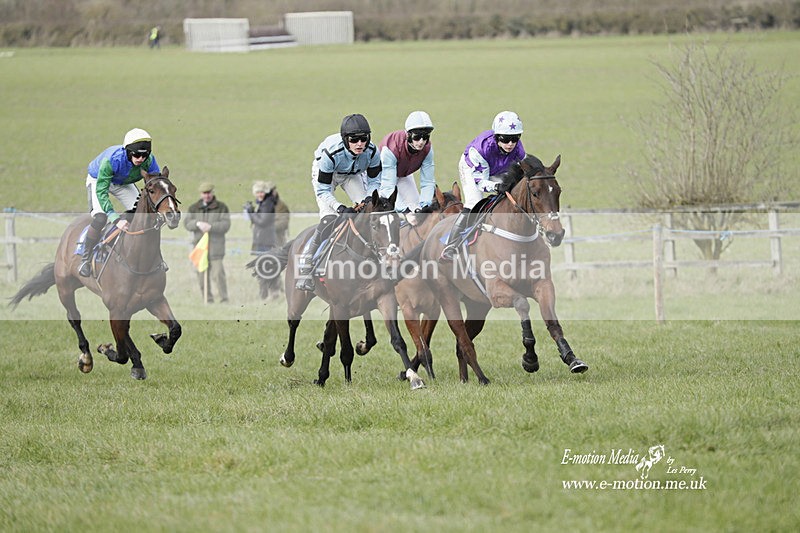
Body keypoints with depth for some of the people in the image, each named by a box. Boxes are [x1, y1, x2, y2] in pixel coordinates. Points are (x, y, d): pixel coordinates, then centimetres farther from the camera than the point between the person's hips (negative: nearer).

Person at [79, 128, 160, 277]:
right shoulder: (112, 160, -43)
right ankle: (86, 260, -8)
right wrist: (116, 218, -50)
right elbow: (101, 192, -41)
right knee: (100, 218, -25)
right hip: (98, 180, -5)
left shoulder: (149, 161, -30)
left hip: (123, 183, 5)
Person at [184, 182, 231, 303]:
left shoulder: (221, 208, 3)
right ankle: (208, 299, 10)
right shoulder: (193, 208, 13)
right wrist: (198, 224, -17)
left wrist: (211, 226, -22)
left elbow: (226, 225, -7)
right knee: (202, 274, 2)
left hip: (216, 246, -4)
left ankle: (224, 299, -6)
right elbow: (187, 223, 2)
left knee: (217, 273, -12)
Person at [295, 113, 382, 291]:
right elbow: (323, 190, -32)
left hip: (353, 174, 4)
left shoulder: (371, 151, -30)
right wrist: (340, 208, -46)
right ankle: (304, 270, -17)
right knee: (328, 219, -21)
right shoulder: (331, 152, -41)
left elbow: (374, 182, -13)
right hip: (325, 172, -4)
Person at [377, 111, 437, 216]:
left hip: (404, 175, 5)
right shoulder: (391, 148, -43)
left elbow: (428, 183, -21)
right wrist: (404, 210, -55)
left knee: (415, 206, -5)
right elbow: (387, 186, -44)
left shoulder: (427, 148, -27)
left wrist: (424, 206, -39)